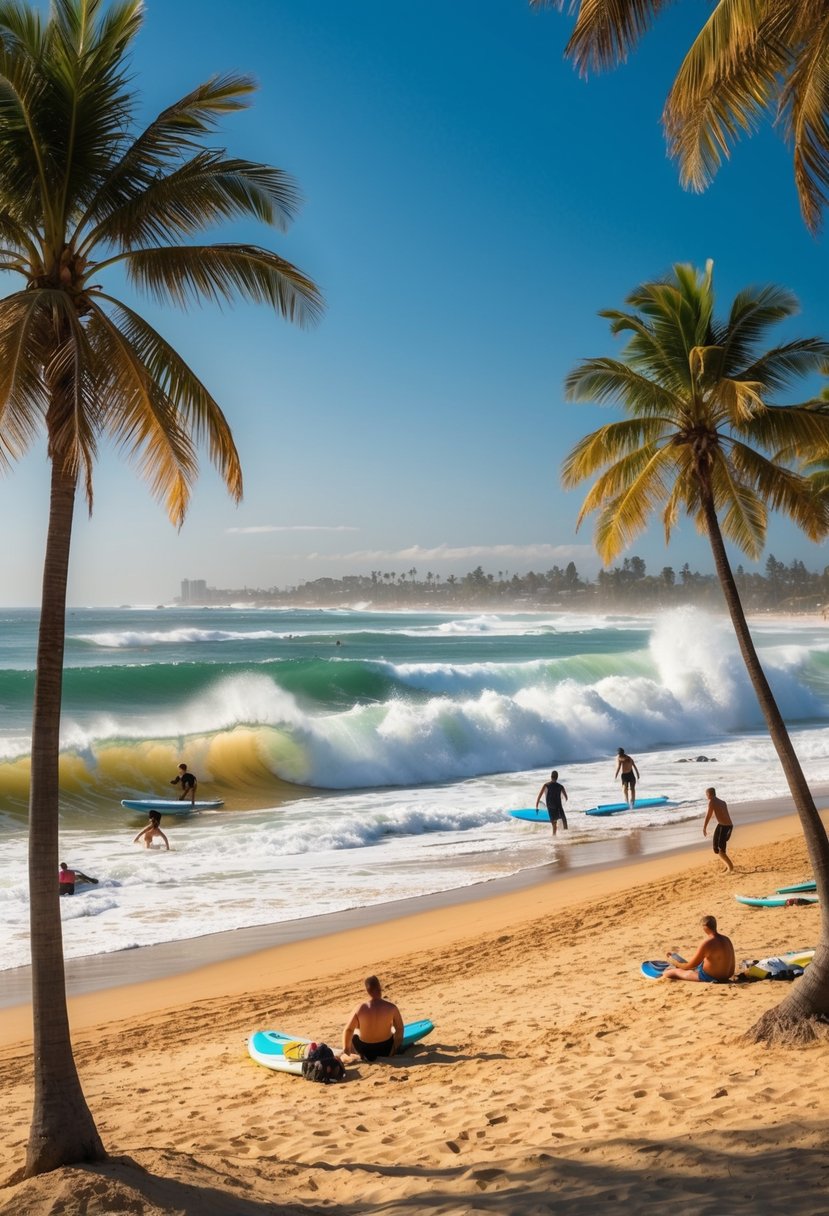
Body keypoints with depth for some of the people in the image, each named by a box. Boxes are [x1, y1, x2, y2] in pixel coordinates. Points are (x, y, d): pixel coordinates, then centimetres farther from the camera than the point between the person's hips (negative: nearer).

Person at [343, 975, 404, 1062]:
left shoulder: (360, 1008, -16)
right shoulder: (391, 1007, -16)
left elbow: (348, 1030, -9)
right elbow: (400, 1029, -6)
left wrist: (345, 1048, 5)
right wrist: (396, 1048, 9)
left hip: (365, 1050, 0)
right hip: (386, 1049, 0)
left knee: (353, 1035, 28)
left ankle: (364, 1056, 20)